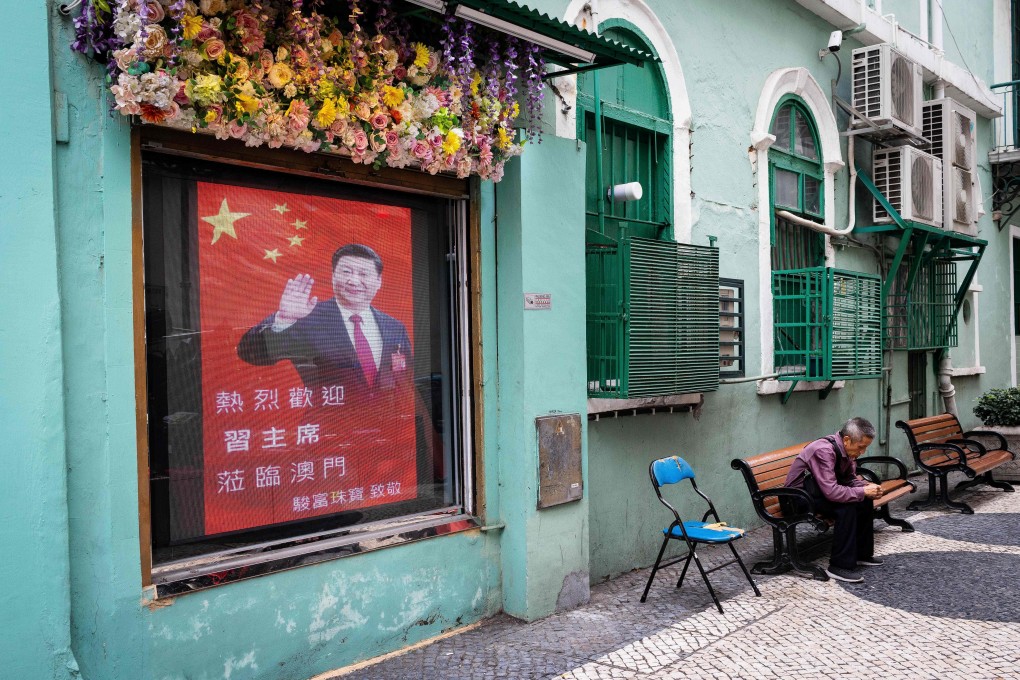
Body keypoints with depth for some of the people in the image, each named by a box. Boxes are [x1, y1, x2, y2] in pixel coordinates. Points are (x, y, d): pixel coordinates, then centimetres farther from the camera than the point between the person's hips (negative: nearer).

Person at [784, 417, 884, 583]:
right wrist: (863, 491, -27)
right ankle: (840, 566, -19)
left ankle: (862, 553, 16)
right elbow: (831, 491, -37)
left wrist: (868, 487, -10)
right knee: (846, 507, -27)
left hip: (819, 488, 9)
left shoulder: (846, 449, -3)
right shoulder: (824, 450, -31)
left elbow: (850, 478, 10)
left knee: (865, 501, 1)